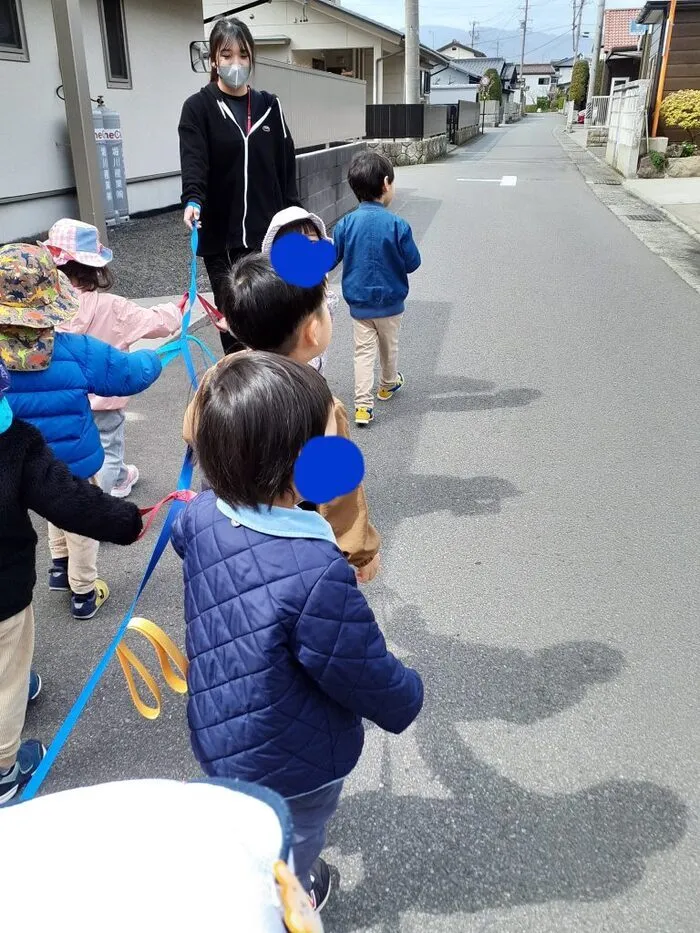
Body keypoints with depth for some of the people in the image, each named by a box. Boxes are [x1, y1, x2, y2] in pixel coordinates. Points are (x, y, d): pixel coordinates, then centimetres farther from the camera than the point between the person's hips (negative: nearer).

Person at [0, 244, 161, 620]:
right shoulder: (76, 352, -27)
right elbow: (133, 373, -16)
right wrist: (152, 358, 6)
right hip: (73, 461, -3)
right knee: (80, 523, 20)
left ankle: (60, 566, 43)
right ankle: (83, 593, 35)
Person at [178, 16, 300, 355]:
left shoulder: (269, 106, 10)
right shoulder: (199, 108, -1)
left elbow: (286, 167, 11)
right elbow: (194, 162, -15)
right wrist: (193, 201, -35)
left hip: (269, 233, 3)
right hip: (223, 237, -3)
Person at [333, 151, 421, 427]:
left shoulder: (345, 224, -10)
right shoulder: (397, 225, -18)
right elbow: (412, 263, -9)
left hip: (358, 303, 1)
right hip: (389, 302, -1)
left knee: (363, 352, 7)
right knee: (389, 346, 21)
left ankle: (363, 404, -1)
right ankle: (389, 384, 43)